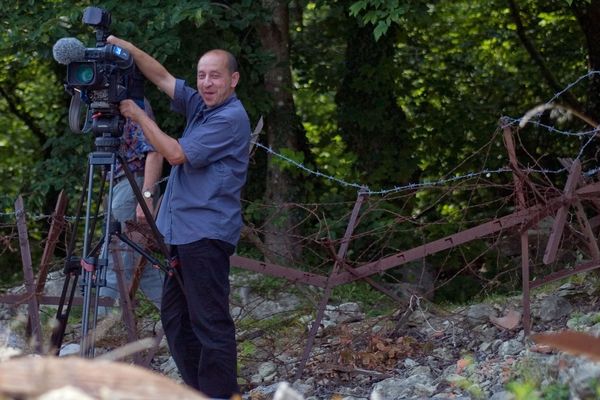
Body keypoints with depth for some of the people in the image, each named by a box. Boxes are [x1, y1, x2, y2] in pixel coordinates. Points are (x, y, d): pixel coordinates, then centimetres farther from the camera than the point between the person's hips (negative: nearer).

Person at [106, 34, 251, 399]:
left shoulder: (231, 118, -12)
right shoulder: (200, 105, 14)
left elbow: (177, 154, -15)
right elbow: (163, 77, 17)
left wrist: (139, 116, -7)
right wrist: (125, 47, 4)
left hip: (207, 233, -10)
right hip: (182, 231, 10)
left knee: (211, 321, -9)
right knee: (176, 318, 13)